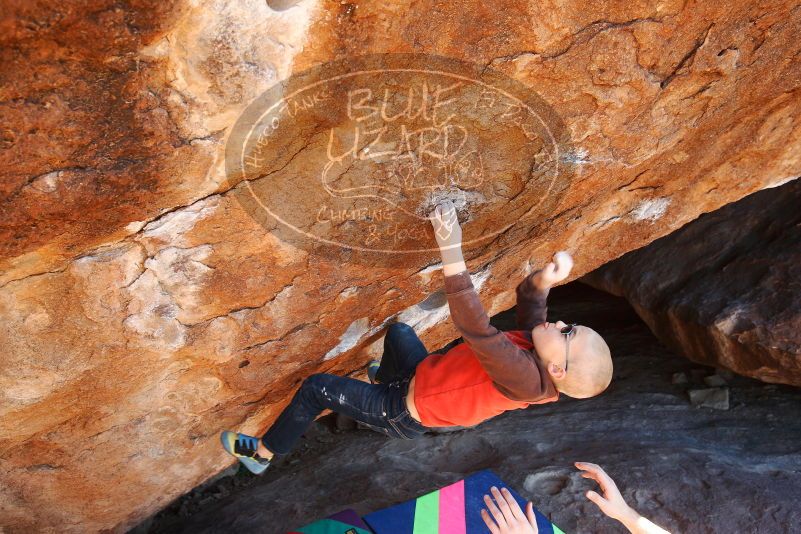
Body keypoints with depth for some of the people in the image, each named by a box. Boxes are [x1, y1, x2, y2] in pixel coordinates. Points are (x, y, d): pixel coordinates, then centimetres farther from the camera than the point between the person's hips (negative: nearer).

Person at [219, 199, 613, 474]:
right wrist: (547, 278, -27)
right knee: (398, 331, 30)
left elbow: (477, 329, -47)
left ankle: (261, 453, 21)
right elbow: (527, 296, -3)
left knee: (315, 388, -5)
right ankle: (384, 378, 60)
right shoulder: (539, 349, -15)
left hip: (403, 414, -8)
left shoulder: (527, 379, -39)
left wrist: (451, 251, -50)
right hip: (425, 377, 8)